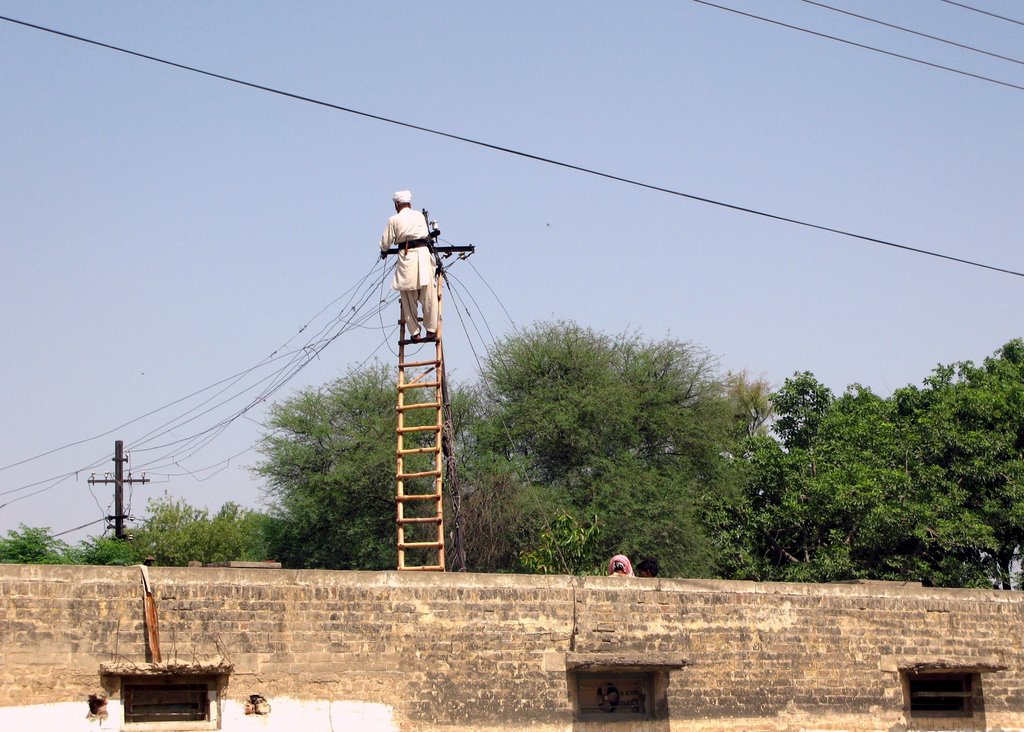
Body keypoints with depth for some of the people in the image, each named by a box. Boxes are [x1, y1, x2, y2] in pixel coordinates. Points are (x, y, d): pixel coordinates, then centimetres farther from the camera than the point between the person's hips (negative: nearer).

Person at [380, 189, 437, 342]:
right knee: (428, 296, 5)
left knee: (409, 298, 5)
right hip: (423, 252, 2)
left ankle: (414, 333, 5)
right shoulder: (420, 216, 13)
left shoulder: (394, 220, 5)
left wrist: (383, 252, 31)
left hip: (406, 256, -2)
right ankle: (431, 330, 5)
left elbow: (385, 243, 8)